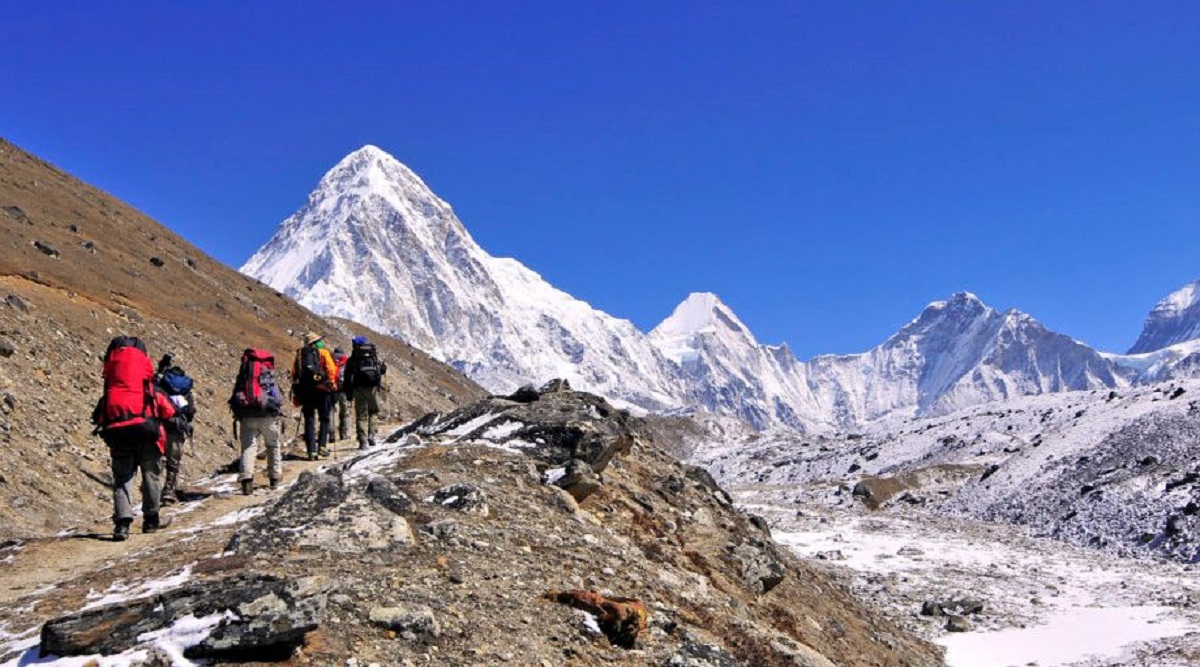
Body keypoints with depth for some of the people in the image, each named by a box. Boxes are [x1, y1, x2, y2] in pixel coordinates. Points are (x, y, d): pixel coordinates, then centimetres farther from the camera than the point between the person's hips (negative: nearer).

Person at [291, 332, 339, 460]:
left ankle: (311, 451, 2)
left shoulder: (299, 354, 15)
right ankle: (322, 446, -5)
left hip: (304, 390, 3)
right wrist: (333, 385, -2)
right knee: (324, 418, 8)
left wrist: (297, 392, 15)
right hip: (321, 388, -3)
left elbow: (294, 373, 12)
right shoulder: (323, 352, 3)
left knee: (309, 420, 7)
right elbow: (331, 369, -9)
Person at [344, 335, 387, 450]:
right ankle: (371, 435, 6)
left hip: (359, 389, -1)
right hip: (373, 387, 1)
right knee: (372, 412, 19)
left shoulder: (352, 359, 6)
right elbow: (383, 369, 9)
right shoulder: (375, 356, 10)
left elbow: (348, 377, 3)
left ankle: (363, 441, -4)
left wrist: (349, 393, 7)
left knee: (361, 415, 5)